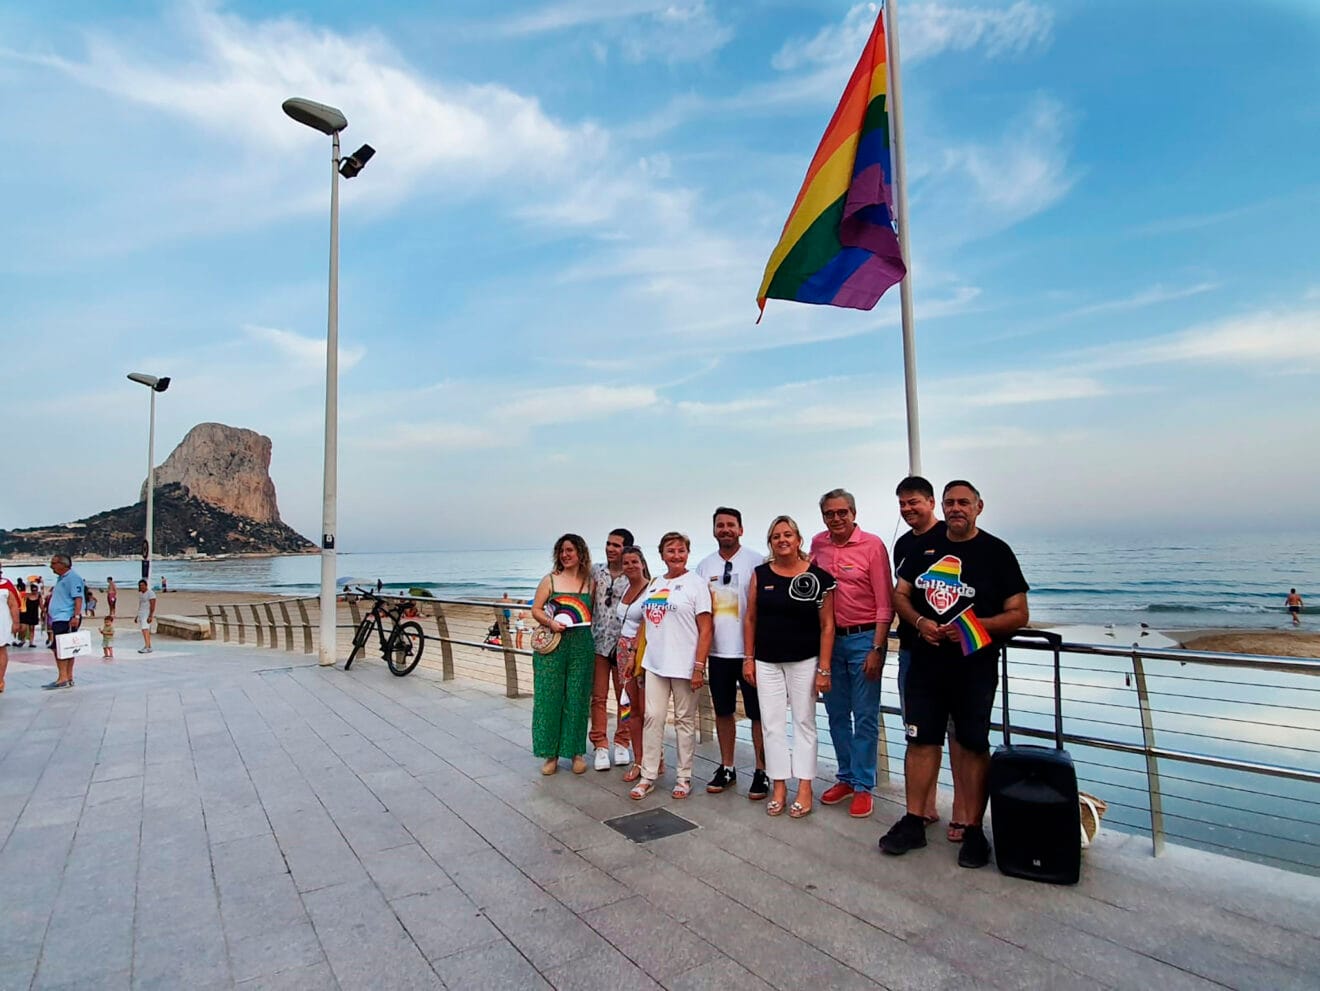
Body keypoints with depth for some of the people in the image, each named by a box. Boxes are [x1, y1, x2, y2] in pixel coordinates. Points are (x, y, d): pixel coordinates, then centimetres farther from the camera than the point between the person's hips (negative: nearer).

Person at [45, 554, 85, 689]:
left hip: (66, 619, -10)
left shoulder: (73, 577, -11)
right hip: (59, 619, 10)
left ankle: (63, 678, -13)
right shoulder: (61, 578, 20)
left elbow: (78, 598, -19)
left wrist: (76, 616, -26)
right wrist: (50, 617, 25)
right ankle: (69, 678, 13)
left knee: (59, 648, -13)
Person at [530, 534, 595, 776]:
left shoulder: (590, 581, 5)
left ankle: (576, 751, 21)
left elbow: (596, 612, 11)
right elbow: (536, 610, 2)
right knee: (549, 697, 2)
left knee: (577, 698, 7)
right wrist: (550, 622, -14)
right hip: (552, 645, -1)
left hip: (581, 645, 1)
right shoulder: (550, 579, 2)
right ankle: (551, 753, 15)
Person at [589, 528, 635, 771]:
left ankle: (621, 743, 25)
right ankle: (600, 746, 16)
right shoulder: (596, 571, 4)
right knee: (598, 697, 5)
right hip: (599, 642, 2)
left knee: (624, 697, 10)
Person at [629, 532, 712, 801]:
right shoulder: (654, 584, 12)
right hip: (655, 664, 5)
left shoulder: (696, 583, -5)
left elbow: (705, 630, -9)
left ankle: (684, 777, 20)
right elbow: (645, 624, 18)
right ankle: (648, 777, 16)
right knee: (652, 718, 5)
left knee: (685, 721, 7)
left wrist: (699, 667, -14)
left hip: (684, 666, -5)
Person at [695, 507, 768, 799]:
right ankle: (726, 768, 28)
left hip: (749, 650, -4)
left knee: (757, 714, 4)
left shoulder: (755, 561, -6)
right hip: (717, 651, 5)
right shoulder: (705, 565, 8)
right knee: (723, 711, 14)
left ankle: (761, 772, 18)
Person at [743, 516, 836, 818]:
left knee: (804, 722, 7)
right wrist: (748, 658, 2)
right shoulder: (760, 575, 1)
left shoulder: (818, 576, -7)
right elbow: (750, 619, 6)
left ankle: (804, 788, 17)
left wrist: (824, 669, -8)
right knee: (772, 725, 7)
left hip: (804, 661, -2)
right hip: (767, 662, 3)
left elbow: (827, 625, -5)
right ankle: (779, 787, 18)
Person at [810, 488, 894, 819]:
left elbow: (885, 603, -10)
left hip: (864, 639, -5)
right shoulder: (818, 543, 5)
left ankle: (863, 787, 14)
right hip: (829, 639, 5)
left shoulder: (872, 545, -9)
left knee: (865, 717, 2)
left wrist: (877, 649, -14)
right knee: (836, 714, 14)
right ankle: (846, 778, 28)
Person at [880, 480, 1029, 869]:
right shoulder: (924, 546, 8)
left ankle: (974, 830, 17)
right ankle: (913, 822, 19)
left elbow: (1019, 614, -4)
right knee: (921, 740, 8)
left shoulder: (996, 552, -2)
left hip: (974, 666, -3)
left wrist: (974, 626, -19)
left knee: (974, 746, 5)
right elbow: (900, 594, 11)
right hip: (925, 662, 3)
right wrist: (920, 622, -8)